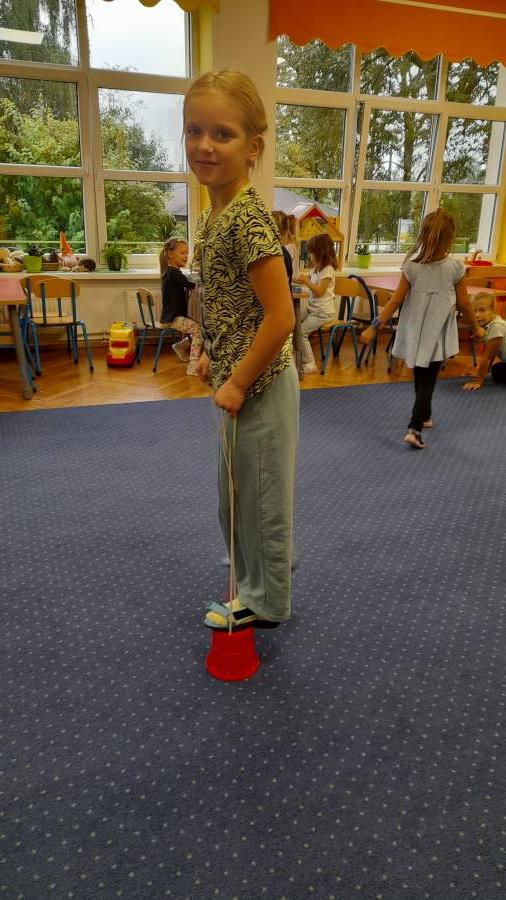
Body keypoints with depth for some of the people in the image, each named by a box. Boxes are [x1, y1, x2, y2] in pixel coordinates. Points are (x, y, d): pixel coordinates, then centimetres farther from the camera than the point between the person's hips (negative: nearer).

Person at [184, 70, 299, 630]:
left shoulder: (248, 219, -20)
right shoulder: (213, 216, 8)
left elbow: (280, 317, -22)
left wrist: (237, 383, -16)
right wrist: (214, 357, 13)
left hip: (259, 386, -10)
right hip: (239, 380, 10)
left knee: (262, 501, 8)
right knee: (234, 501, 22)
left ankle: (265, 604, 30)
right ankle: (254, 589, 43)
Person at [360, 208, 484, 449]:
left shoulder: (412, 266, -7)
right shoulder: (455, 267, -9)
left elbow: (395, 301, -8)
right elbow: (463, 304, -3)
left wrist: (374, 328, -4)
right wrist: (476, 328, 13)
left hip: (415, 332, 2)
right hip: (437, 335, -2)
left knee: (421, 379, 20)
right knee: (427, 382, 1)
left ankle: (425, 415, 39)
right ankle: (414, 429, -11)